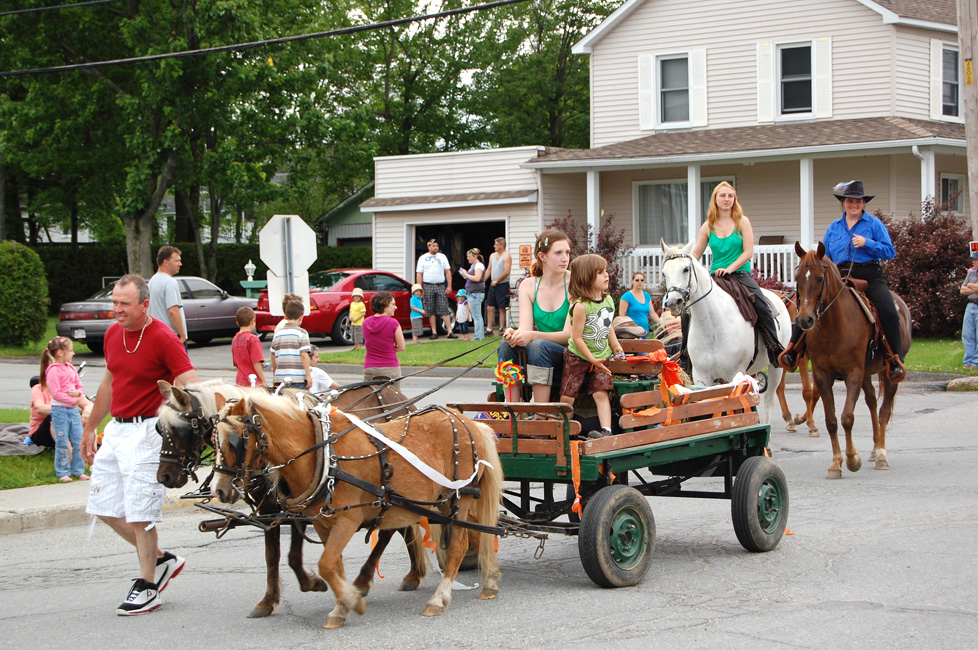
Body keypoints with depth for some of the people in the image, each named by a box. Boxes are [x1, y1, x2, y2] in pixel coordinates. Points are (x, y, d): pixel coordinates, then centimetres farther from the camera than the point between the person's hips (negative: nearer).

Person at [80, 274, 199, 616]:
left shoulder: (163, 338, -16)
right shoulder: (113, 334, 7)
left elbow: (192, 387, -21)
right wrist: (89, 428, 26)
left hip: (146, 431, -8)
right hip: (116, 429, 8)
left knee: (139, 512, -6)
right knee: (104, 505, 11)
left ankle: (148, 587, 8)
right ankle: (161, 559, 25)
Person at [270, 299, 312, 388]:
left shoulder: (277, 333, 10)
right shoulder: (301, 333, -5)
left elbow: (273, 357, 14)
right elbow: (304, 355, -12)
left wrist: (274, 375, 25)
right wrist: (308, 375, -8)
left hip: (280, 377, 5)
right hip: (299, 378, -5)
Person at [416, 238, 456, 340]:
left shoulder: (442, 257, 12)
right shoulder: (422, 258, 8)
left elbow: (448, 271, 11)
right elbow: (419, 274, 5)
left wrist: (449, 286, 2)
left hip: (441, 286, 0)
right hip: (428, 286, 0)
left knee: (444, 309, -6)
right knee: (430, 310, -1)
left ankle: (450, 331, -9)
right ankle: (434, 332, 4)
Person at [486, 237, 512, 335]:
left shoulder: (507, 256, -8)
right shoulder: (492, 256, 15)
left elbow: (506, 272, -15)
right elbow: (489, 270, 19)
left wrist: (497, 281, -11)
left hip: (503, 285, -7)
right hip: (493, 285, 7)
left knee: (502, 308, -1)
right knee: (489, 307, 2)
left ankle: (501, 329, 5)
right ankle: (489, 329, 6)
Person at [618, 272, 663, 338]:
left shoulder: (647, 296, 16)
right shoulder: (627, 296, -3)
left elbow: (652, 313, 17)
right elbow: (621, 315, -7)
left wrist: (660, 323, 2)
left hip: (645, 332, 6)